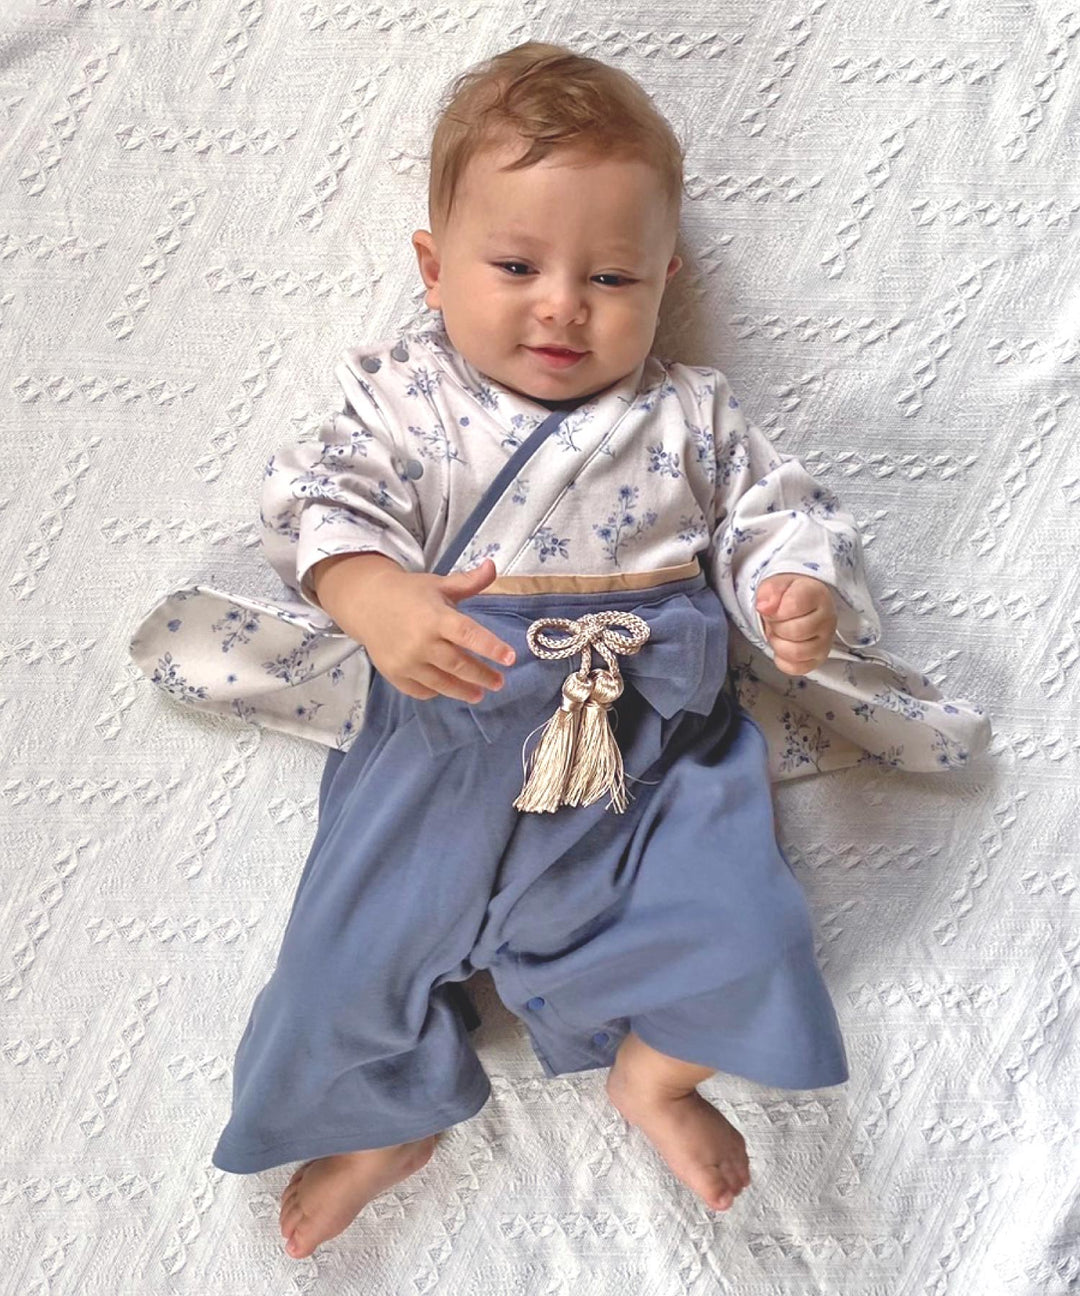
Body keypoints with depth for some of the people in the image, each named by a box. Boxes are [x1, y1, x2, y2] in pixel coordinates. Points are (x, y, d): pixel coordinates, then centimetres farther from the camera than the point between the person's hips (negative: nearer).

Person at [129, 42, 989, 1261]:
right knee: (356, 939, 1)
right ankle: (385, 1115, 33)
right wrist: (378, 600, -29)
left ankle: (654, 1076, 22)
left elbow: (774, 517, 10)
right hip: (450, 722, 0)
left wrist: (800, 598, -14)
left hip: (655, 735, 1)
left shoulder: (687, 416, 8)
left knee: (739, 930, -11)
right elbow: (325, 500, -8)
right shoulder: (406, 396, 3)